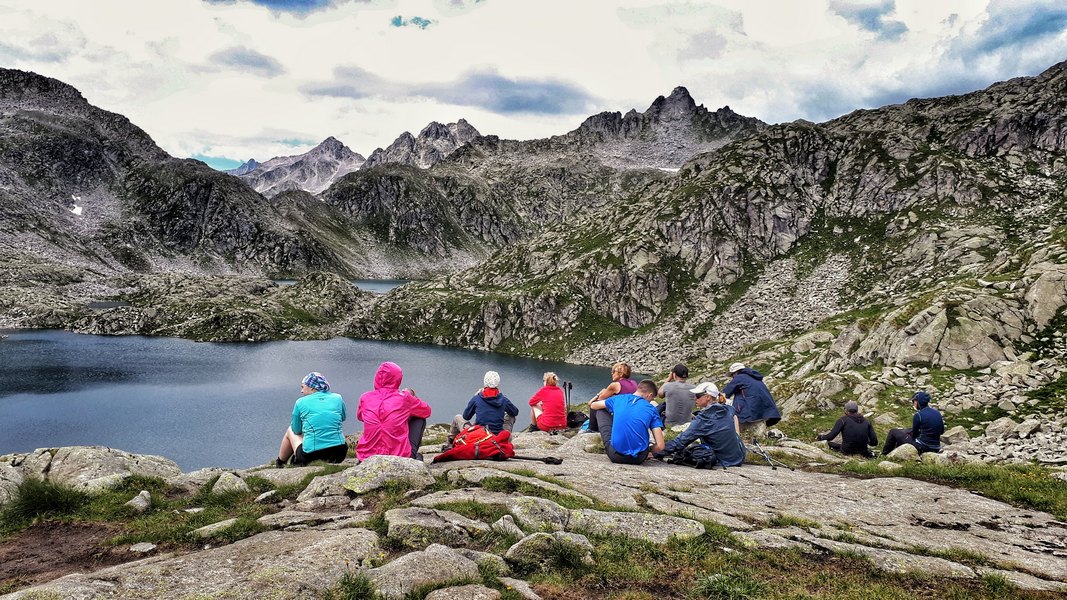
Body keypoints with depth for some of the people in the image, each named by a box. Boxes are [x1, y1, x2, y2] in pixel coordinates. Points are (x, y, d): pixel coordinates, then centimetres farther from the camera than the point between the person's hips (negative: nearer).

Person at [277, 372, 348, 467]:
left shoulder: (300, 402, -1)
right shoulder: (338, 398, 6)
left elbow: (297, 431, 9)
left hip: (311, 456, -2)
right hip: (339, 455, 2)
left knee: (290, 430, 27)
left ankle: (280, 463, 44)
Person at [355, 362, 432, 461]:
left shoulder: (365, 398, 1)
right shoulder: (404, 398, -6)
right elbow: (427, 411, 11)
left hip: (367, 458, 3)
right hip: (400, 457, -3)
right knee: (420, 419, 18)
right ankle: (413, 458, 21)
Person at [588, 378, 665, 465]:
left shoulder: (619, 398, 4)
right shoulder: (651, 409, -1)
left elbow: (592, 405, 22)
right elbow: (660, 446, -7)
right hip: (638, 459, -1)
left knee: (600, 409, 19)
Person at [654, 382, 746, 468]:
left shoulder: (703, 419, -18)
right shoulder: (729, 409, 0)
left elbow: (681, 441, -18)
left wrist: (656, 454, -14)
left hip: (725, 462, -7)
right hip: (739, 458, 7)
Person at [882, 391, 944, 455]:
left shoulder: (918, 415, -15)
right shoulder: (937, 413, 4)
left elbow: (914, 434, -5)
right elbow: (942, 431, 17)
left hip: (921, 447, -7)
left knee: (893, 432, 9)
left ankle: (884, 454, 23)